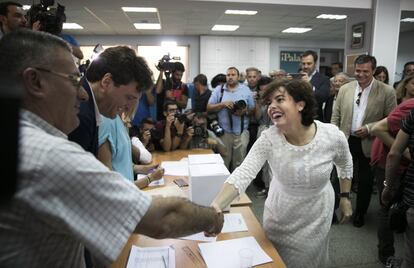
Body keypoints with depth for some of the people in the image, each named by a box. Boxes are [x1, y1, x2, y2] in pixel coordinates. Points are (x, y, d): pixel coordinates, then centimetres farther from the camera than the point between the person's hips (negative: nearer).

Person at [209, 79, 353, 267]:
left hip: (316, 218, 0)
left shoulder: (333, 136, -22)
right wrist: (216, 206, -50)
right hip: (279, 217, 1)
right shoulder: (268, 139, -25)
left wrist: (345, 197, 5)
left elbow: (345, 165, 1)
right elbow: (242, 174, -36)